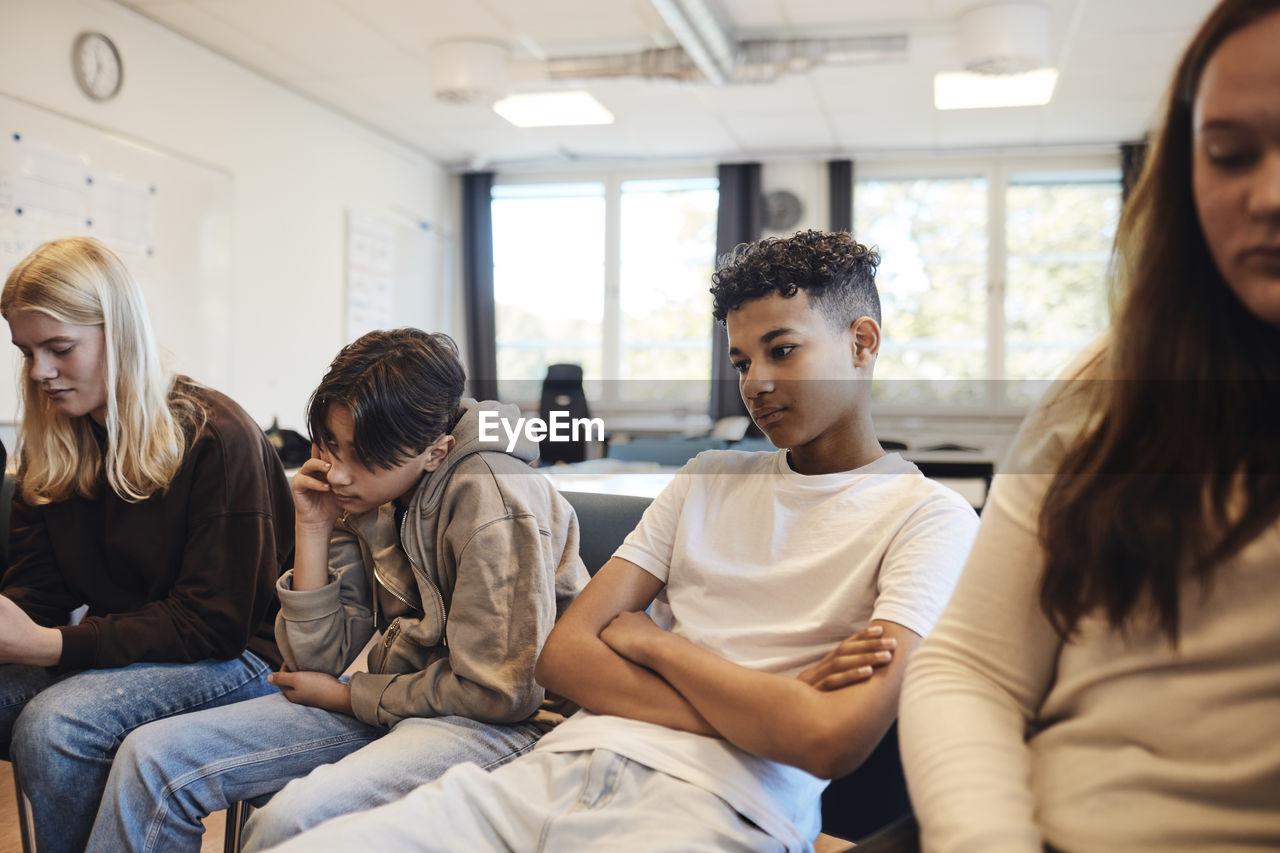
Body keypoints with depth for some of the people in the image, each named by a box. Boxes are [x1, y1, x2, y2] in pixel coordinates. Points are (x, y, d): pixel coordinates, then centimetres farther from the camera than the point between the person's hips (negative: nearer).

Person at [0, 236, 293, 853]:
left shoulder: (216, 437, -16)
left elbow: (215, 623, -18)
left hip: (234, 658, -6)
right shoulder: (51, 447, 7)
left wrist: (52, 644, -25)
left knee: (52, 725, -29)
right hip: (116, 651, 7)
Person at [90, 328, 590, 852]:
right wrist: (313, 528, -9)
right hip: (395, 701, 7)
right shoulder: (366, 501, 1)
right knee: (152, 756, -2)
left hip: (491, 723, -7)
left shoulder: (491, 500, -21)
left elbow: (500, 692, -19)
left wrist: (344, 696, -8)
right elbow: (319, 660, 2)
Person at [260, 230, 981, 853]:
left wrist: (651, 640, 0)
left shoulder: (928, 517, 2)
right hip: (559, 767, 6)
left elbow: (833, 740, -15)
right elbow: (564, 654, 10)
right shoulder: (707, 482, 21)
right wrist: (765, 711, -5)